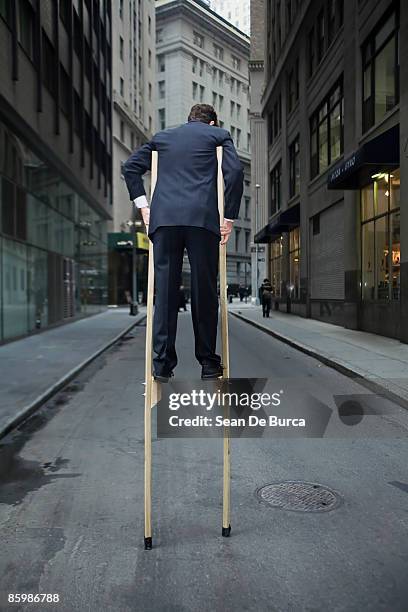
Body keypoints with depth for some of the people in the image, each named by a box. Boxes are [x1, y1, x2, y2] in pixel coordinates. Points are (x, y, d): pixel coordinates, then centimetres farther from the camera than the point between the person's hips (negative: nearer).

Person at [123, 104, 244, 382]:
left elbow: (130, 166, 20)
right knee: (205, 291, 2)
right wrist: (230, 217, 4)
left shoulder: (163, 136, 25)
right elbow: (235, 171, 2)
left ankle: (163, 363, 1)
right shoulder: (219, 134, 17)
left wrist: (142, 205, 18)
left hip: (164, 218, 3)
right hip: (203, 218, -2)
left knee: (165, 290, 2)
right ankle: (208, 363, 6)